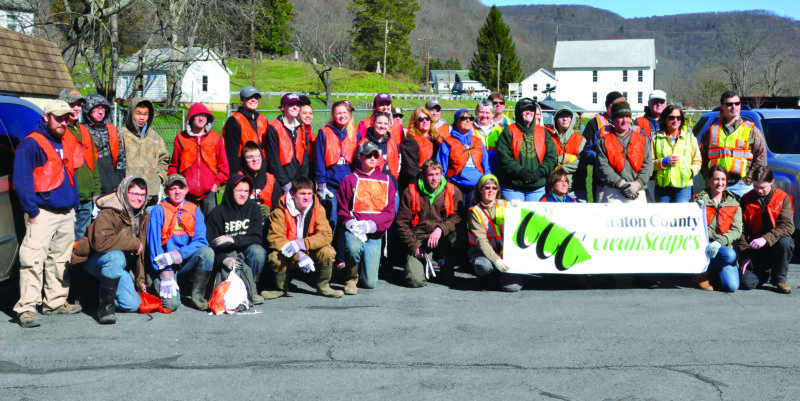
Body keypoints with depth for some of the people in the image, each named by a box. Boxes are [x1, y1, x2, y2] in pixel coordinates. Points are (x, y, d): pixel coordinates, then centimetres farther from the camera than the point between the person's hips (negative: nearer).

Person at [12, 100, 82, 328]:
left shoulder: (65, 145, 17)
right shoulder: (31, 144, -8)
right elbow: (21, 179, -12)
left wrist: (75, 204, 16)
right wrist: (31, 209, -17)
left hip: (66, 214, 8)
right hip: (42, 213, -8)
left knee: (61, 259, 14)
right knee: (33, 260, -12)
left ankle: (56, 302, 24)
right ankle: (26, 309, -12)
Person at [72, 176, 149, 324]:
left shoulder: (143, 216, 4)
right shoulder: (108, 213, -20)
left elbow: (140, 251, 13)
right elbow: (101, 242, -37)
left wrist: (140, 279, 8)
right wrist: (134, 243, -27)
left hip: (122, 265, 7)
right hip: (95, 260, -7)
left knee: (132, 305, -9)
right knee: (116, 256, -40)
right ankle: (105, 305, -26)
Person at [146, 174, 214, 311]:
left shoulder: (194, 211, 8)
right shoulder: (159, 210, -1)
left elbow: (200, 241, -3)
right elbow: (154, 243, -9)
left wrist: (179, 254, -22)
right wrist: (165, 274, -19)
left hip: (186, 263, 3)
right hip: (166, 266, -3)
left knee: (207, 252, -28)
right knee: (171, 304, -25)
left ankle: (197, 296, -13)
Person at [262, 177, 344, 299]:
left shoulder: (318, 209, -10)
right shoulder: (280, 211, -17)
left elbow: (326, 235, -19)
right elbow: (275, 238, -25)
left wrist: (302, 244, -35)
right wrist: (299, 256, -36)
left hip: (311, 252, 2)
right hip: (290, 255, -2)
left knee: (328, 252, -26)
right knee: (275, 257, -33)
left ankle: (323, 287, -1)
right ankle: (280, 288, -2)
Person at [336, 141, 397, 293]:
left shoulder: (386, 181, 10)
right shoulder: (351, 180, 4)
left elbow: (390, 212, 4)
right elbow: (342, 209, 4)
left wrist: (372, 225, -12)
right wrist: (351, 223, -16)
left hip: (375, 234, 2)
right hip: (354, 230, -2)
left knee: (370, 283, -5)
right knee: (353, 248, -39)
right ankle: (351, 279, -8)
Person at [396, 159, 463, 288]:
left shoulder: (452, 191, 3)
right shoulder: (411, 192, 1)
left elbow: (458, 217, -7)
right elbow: (402, 223, 2)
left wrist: (440, 229, -25)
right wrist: (414, 246, -8)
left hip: (443, 241, 1)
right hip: (419, 241, -1)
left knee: (457, 237, -34)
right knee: (416, 280, -22)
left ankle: (447, 267, -3)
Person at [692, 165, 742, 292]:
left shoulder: (733, 203, 11)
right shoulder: (700, 200, 5)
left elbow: (737, 230, -2)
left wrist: (720, 241, -19)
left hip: (725, 247, 3)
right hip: (703, 248, -3)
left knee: (732, 286, -19)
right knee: (730, 254, -34)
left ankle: (713, 274, 11)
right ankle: (702, 274, -12)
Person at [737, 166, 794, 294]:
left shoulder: (783, 198, -1)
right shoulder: (746, 199, 4)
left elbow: (788, 226, -15)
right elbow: (741, 230, 2)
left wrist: (766, 238, -32)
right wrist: (745, 255, -9)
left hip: (775, 244, -1)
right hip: (756, 251, 1)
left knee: (785, 242, -37)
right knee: (747, 283, -20)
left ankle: (779, 278, -9)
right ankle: (765, 273, 18)